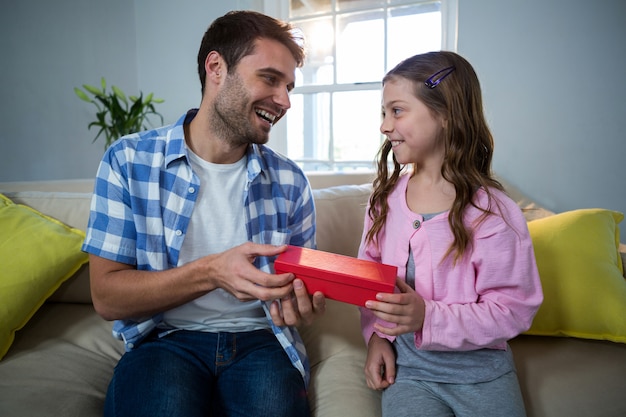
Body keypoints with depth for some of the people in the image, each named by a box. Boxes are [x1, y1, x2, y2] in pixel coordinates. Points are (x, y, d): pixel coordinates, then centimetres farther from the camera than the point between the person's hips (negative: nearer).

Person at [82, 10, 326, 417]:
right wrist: (211, 272, -22)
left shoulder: (289, 180, 1)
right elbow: (107, 297, -7)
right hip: (167, 338, -1)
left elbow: (302, 281, 8)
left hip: (260, 338, 2)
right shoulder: (129, 160, -5)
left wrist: (302, 303, -17)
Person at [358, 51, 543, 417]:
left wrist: (428, 318, -26)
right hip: (405, 362, 2)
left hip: (480, 367, -2)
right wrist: (377, 334, -5)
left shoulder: (492, 212, -17)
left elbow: (514, 309, -15)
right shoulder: (385, 197, -3)